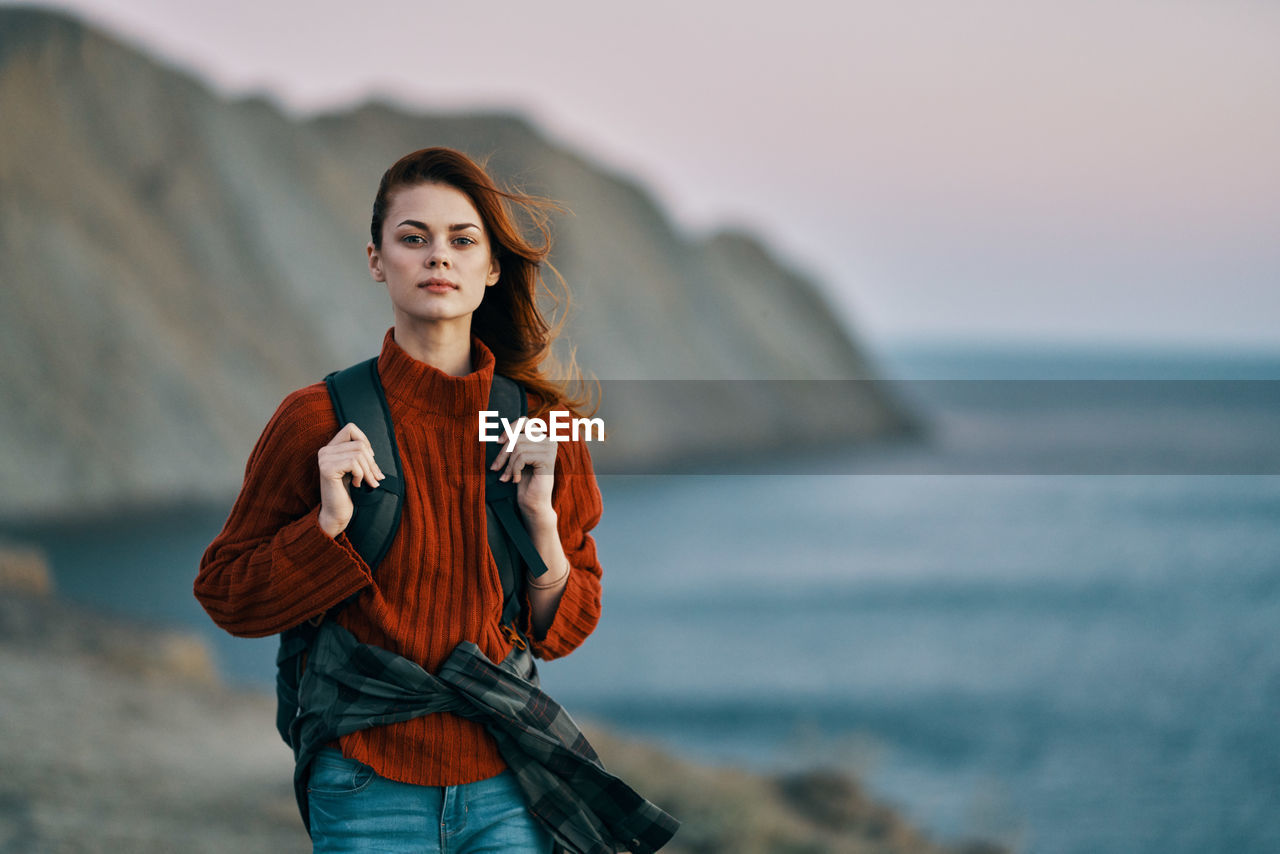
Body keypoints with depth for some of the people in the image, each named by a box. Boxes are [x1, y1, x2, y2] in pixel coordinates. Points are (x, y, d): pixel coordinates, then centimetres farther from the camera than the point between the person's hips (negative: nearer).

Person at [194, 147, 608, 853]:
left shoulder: (539, 424, 2)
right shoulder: (319, 421, -6)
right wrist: (328, 524, -14)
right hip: (371, 792, -2)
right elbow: (224, 594, 1)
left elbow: (565, 632, 6)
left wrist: (540, 517, -9)